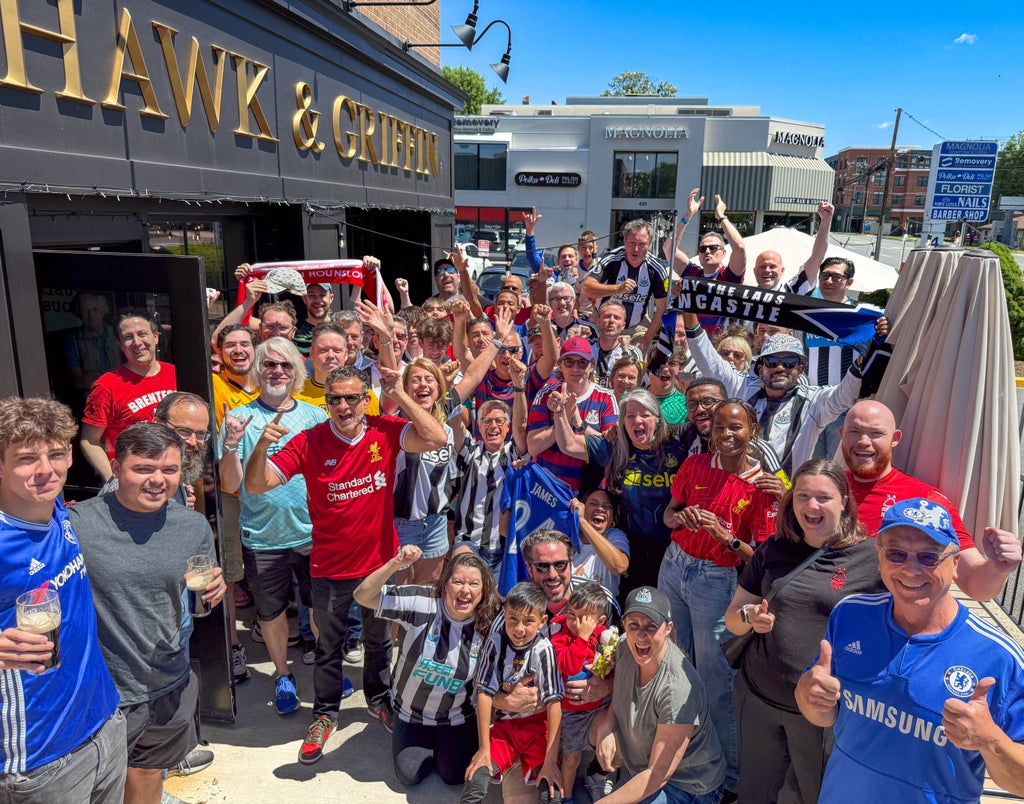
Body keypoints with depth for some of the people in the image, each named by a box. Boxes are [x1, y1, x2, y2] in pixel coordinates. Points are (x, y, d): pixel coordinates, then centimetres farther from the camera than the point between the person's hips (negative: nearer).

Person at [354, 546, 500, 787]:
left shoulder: (487, 626, -18)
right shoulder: (421, 602, -26)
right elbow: (363, 596, -30)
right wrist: (395, 564, -45)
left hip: (458, 718, 1)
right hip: (410, 713, 0)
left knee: (455, 775, -4)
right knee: (409, 775, -3)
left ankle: (446, 745, 29)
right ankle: (430, 745, 29)